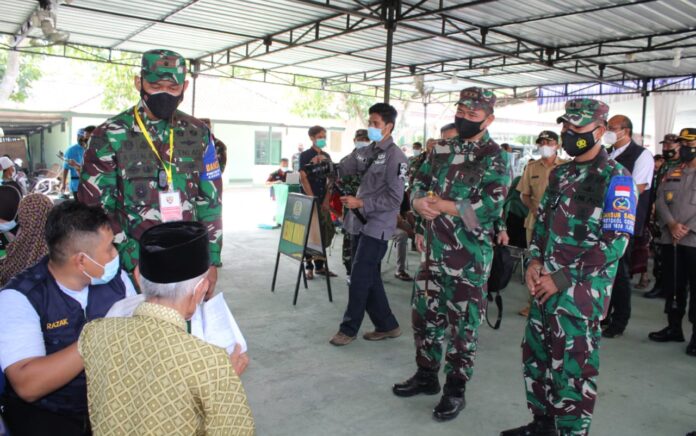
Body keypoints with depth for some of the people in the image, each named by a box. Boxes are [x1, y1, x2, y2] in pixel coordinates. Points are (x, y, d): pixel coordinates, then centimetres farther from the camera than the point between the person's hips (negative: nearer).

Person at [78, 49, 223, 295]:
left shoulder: (198, 134, 4)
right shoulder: (110, 136, -5)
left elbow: (210, 199, 5)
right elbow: (96, 207, -5)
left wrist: (212, 259, 2)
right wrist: (132, 260, -13)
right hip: (136, 267, -2)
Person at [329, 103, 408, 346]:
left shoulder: (395, 157, -12)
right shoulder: (365, 152, 11)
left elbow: (394, 199, -16)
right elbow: (341, 169, 11)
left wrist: (360, 203, -18)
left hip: (377, 227, -8)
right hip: (359, 223, 8)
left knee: (359, 278, -2)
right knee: (370, 279, 13)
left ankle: (349, 329, 15)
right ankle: (387, 326, 26)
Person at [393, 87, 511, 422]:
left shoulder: (494, 158, -9)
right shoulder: (441, 149, 10)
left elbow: (491, 205, -20)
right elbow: (419, 183, 13)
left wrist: (441, 205, -19)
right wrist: (419, 202, -11)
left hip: (469, 256, -6)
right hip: (433, 250, 6)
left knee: (463, 323, 6)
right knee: (424, 313, 16)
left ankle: (455, 389, 22)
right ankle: (426, 375, 35)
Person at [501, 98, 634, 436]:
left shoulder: (614, 179, -10)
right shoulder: (560, 174, 13)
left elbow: (615, 242, -16)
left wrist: (562, 279, -17)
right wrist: (535, 261, 1)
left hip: (581, 290, -8)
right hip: (546, 284, 8)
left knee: (574, 367, 1)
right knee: (535, 355, 16)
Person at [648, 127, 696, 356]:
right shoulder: (671, 174, 15)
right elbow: (660, 200, 6)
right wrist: (671, 224, -10)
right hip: (669, 240, 5)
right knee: (673, 285, 11)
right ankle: (674, 327, 22)